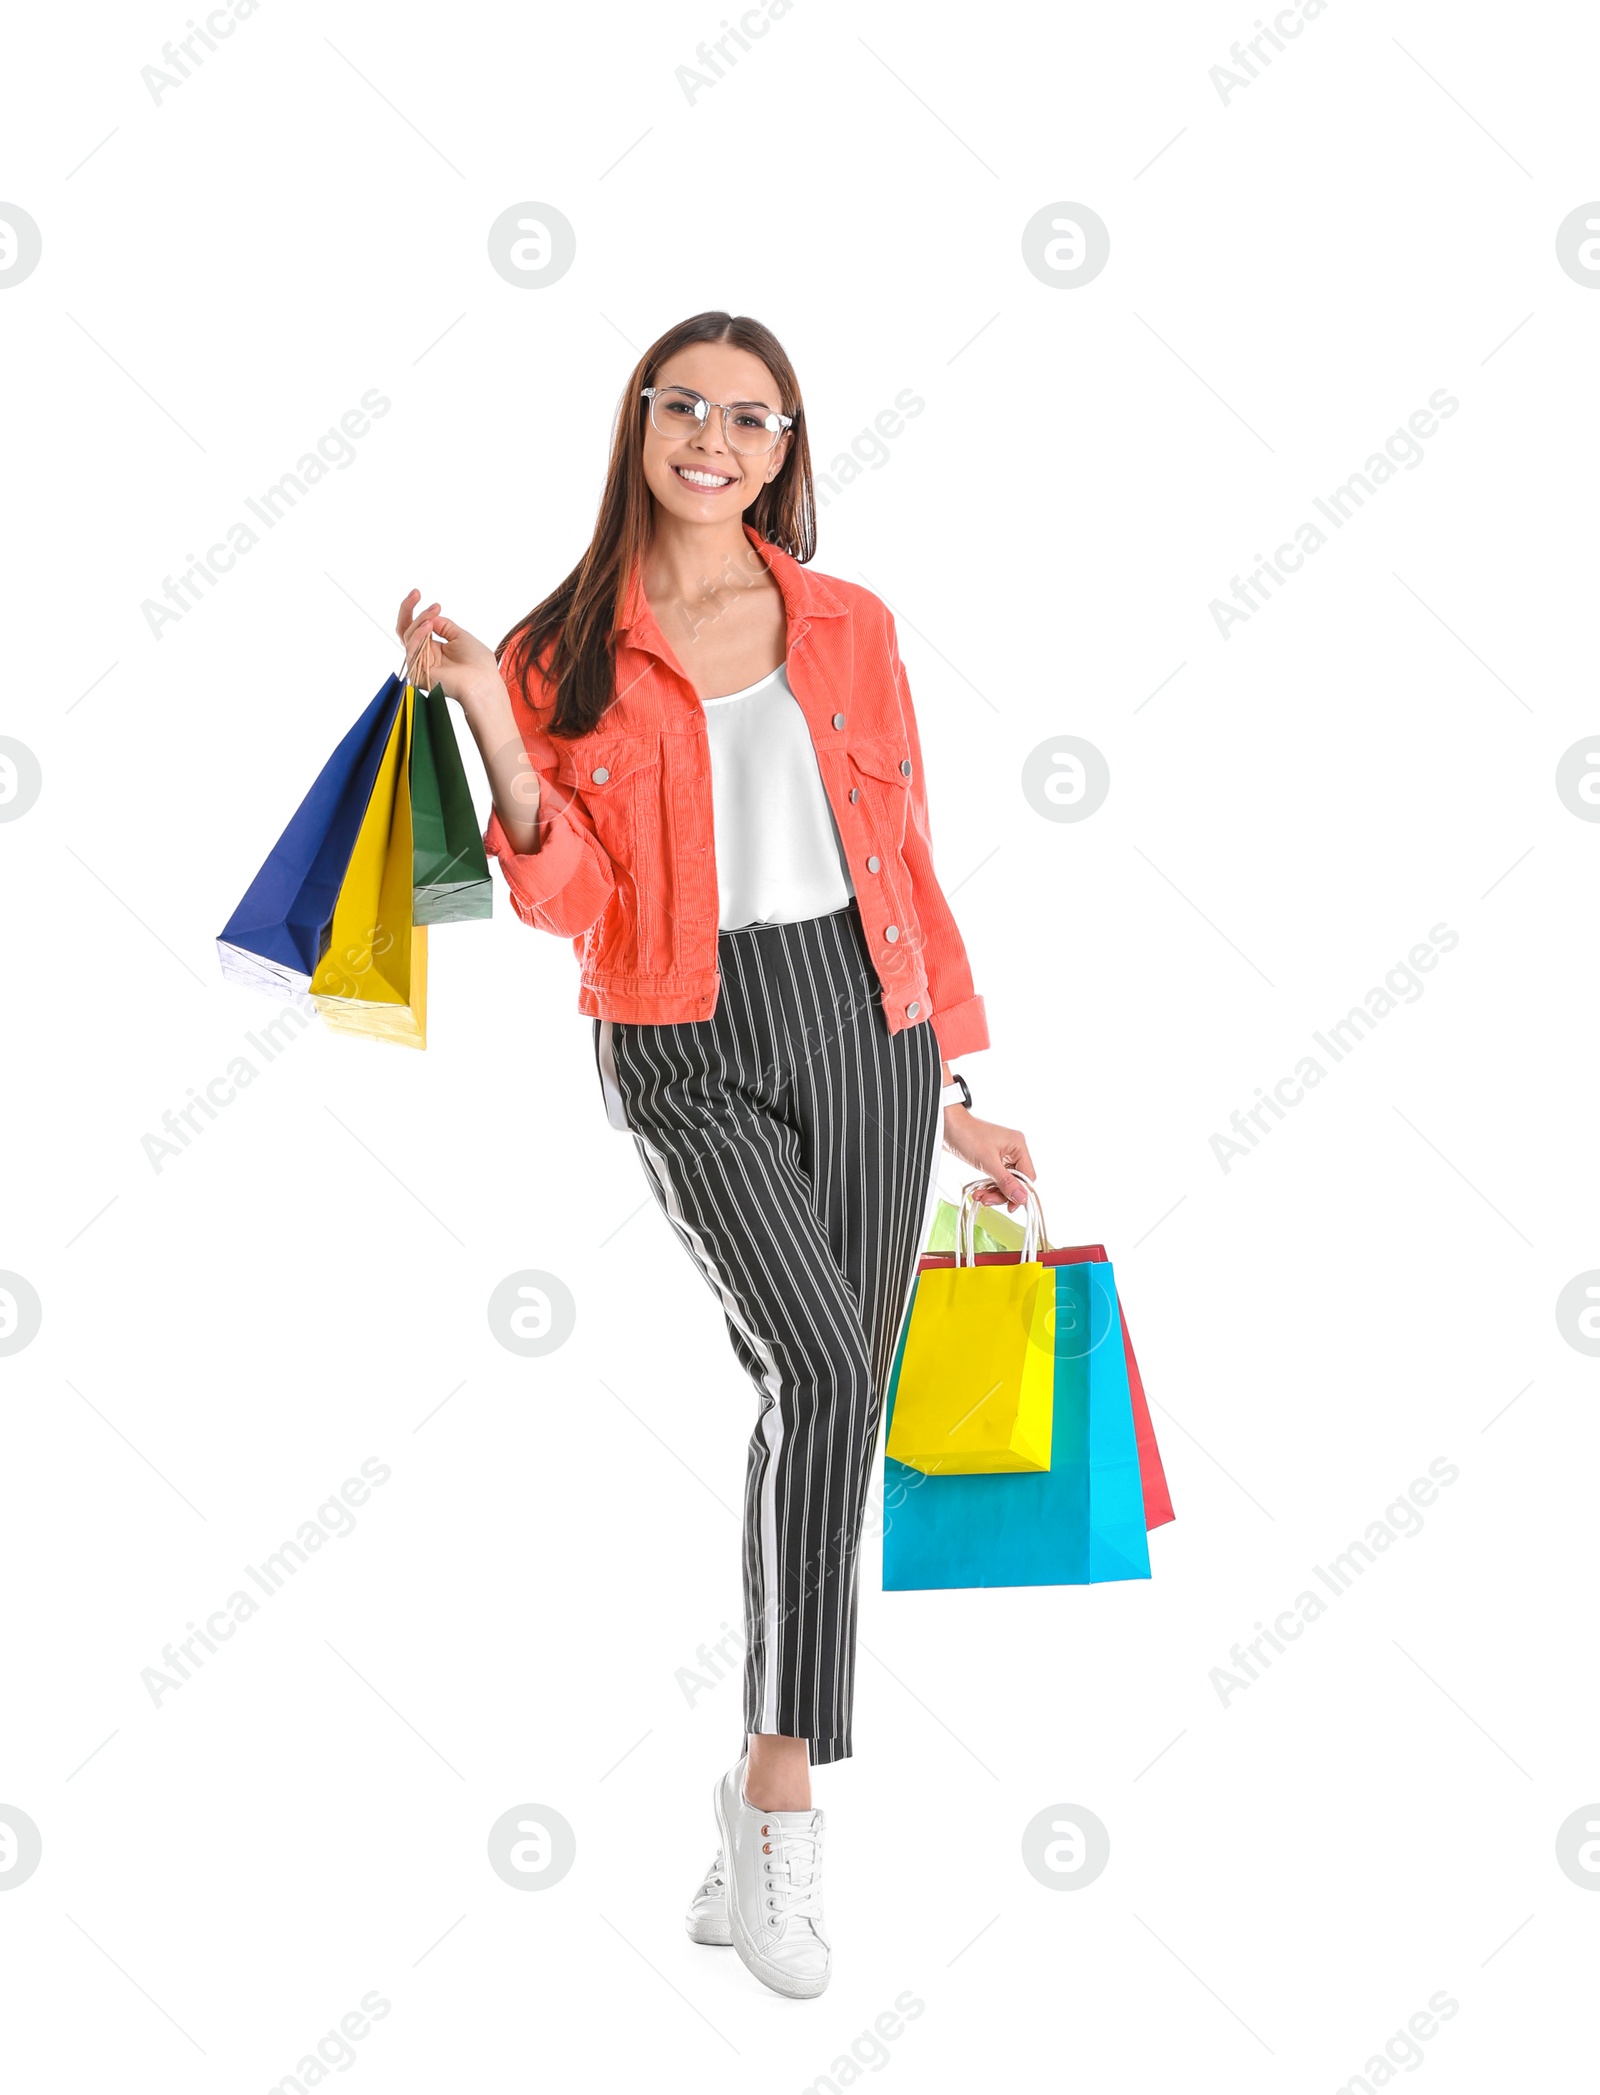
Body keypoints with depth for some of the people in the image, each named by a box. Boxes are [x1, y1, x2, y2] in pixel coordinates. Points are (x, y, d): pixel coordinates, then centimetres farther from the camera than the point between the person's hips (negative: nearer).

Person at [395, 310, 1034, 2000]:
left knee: (835, 1416, 3)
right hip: (692, 1053, -3)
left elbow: (906, 856, 13)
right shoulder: (567, 653, 5)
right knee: (816, 1369, -24)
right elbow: (570, 899, -4)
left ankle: (762, 1801, 19)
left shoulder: (848, 628, 10)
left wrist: (953, 1092, 13)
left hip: (865, 1028, 3)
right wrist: (489, 719, -15)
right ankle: (787, 1813, -15)